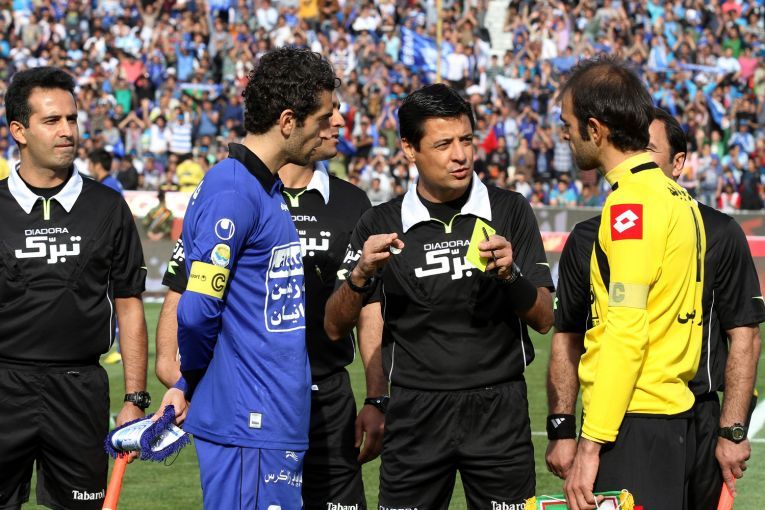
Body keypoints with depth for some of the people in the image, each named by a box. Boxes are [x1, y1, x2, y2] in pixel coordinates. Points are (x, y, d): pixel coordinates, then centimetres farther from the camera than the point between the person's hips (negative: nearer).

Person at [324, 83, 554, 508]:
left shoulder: (509, 211, 4)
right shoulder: (381, 226, 5)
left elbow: (544, 318, 2)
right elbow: (336, 328, 4)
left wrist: (510, 275, -17)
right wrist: (361, 274, -14)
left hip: (498, 409, 0)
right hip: (415, 412, 0)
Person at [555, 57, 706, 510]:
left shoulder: (632, 204, -13)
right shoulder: (676, 196, 15)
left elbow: (626, 333, -19)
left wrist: (591, 444, -19)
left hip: (633, 422, -9)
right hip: (674, 413, 9)